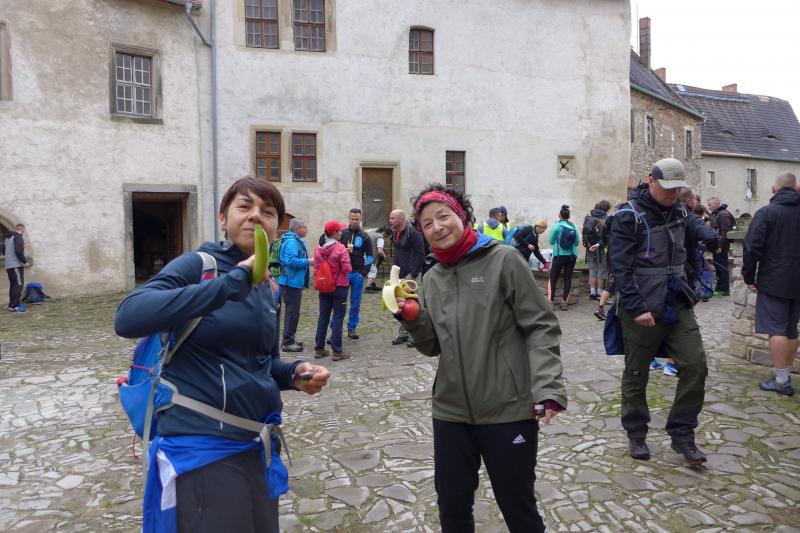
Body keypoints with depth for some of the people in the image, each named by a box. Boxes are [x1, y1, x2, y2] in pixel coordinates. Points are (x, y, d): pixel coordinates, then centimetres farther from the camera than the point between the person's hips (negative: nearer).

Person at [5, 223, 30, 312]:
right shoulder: (18, 237, -11)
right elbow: (18, 251, -22)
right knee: (18, 285, -8)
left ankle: (11, 305, 18)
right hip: (16, 265, -9)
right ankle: (15, 306, -11)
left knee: (13, 285, 14)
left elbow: (5, 251, 24)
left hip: (9, 265, 9)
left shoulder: (8, 238, 18)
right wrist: (25, 261, -14)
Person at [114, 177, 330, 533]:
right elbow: (128, 319, -28)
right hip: (202, 448, -7)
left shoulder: (267, 286, 8)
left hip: (258, 445, 7)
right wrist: (231, 283, -30)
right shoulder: (197, 265, -11)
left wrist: (293, 373, -3)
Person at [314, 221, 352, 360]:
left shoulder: (318, 249, 0)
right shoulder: (340, 248, -17)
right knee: (338, 318, 1)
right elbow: (347, 269, -17)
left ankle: (319, 348, 19)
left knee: (323, 317, 13)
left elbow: (316, 268, 4)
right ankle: (337, 351, 3)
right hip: (339, 287, -5)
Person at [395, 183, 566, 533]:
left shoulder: (503, 260, -7)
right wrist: (412, 318, -9)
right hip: (451, 412, 5)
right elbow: (433, 346, 10)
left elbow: (540, 327, -9)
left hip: (508, 411, -4)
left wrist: (547, 388, -21)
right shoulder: (432, 279, 9)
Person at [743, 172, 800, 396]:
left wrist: (749, 277, -3)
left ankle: (781, 380, -4)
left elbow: (752, 248, -13)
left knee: (776, 330, -4)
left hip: (773, 281, -5)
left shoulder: (766, 212, -9)